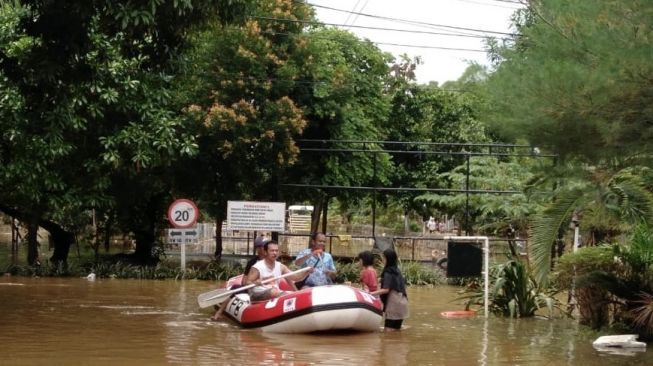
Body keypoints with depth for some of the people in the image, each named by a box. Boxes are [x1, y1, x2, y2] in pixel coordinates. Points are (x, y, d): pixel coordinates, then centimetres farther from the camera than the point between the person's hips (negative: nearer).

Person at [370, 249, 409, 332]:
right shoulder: (397, 271, 14)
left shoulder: (388, 273, -11)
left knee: (388, 330, -10)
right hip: (401, 302, 9)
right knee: (396, 330, 11)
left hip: (393, 303, -9)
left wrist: (371, 293, -19)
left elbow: (386, 289, -18)